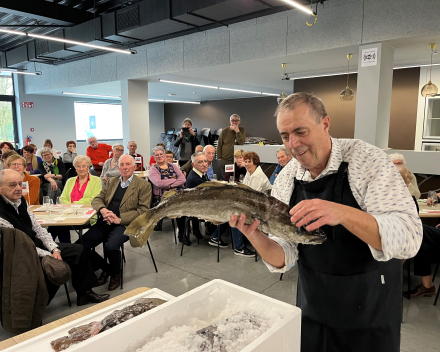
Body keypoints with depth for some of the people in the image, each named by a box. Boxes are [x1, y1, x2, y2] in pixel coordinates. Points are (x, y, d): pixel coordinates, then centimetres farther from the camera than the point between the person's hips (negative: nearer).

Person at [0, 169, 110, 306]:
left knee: (78, 250, 2)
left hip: (37, 245, 9)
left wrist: (55, 249, -8)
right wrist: (49, 256, -18)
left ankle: (85, 293, 12)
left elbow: (37, 228, 4)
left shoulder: (20, 200, 1)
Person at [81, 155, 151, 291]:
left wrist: (119, 219, -16)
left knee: (111, 246, -31)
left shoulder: (143, 185, 1)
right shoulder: (112, 181, 20)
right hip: (105, 222, 6)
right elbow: (97, 199, 16)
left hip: (125, 224, -5)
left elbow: (143, 210, -6)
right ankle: (106, 268, 12)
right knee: (82, 244, -14)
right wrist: (102, 209, -9)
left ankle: (115, 274, 2)